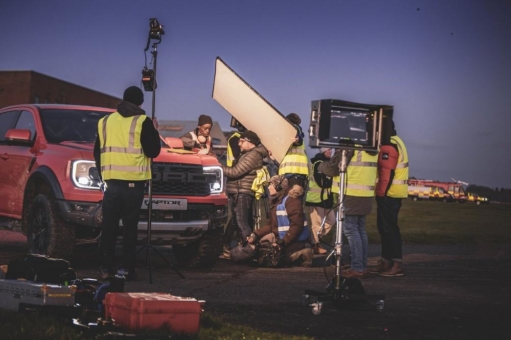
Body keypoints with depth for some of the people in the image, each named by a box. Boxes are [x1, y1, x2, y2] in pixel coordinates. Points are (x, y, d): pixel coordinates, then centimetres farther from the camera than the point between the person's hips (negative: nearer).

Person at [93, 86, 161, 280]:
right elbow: (153, 151, -4)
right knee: (130, 227, 1)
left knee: (109, 226, 7)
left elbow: (97, 152, 16)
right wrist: (154, 132, 11)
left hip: (111, 182, 3)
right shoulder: (143, 122, -4)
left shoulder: (105, 121, 11)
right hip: (134, 183, -3)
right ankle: (127, 269, 0)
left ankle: (105, 268, 5)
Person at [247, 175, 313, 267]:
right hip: (281, 238, 10)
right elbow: (271, 225, 13)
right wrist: (256, 234, -1)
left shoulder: (291, 199, -16)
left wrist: (283, 242, -27)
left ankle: (299, 255, -9)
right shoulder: (276, 201, 14)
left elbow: (297, 225, -23)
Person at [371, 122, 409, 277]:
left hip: (388, 193, -10)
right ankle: (386, 261, 20)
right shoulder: (396, 142, 17)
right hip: (394, 193, 10)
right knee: (384, 227, 15)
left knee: (389, 228, -7)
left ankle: (397, 265, -7)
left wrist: (381, 193, -18)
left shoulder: (388, 146, -16)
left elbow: (387, 172, -21)